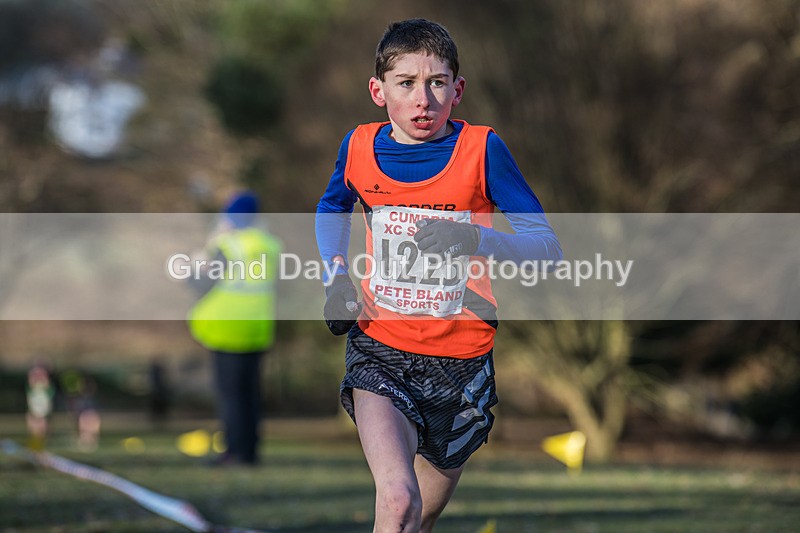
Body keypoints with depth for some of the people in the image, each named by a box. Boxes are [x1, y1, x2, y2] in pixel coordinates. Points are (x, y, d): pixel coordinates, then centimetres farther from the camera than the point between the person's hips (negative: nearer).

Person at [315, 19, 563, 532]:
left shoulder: (481, 149, -9)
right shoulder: (360, 147, 0)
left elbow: (548, 246, -9)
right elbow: (332, 208, 23)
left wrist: (475, 241, -27)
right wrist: (337, 275, 7)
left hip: (458, 363, 0)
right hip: (379, 347, 0)